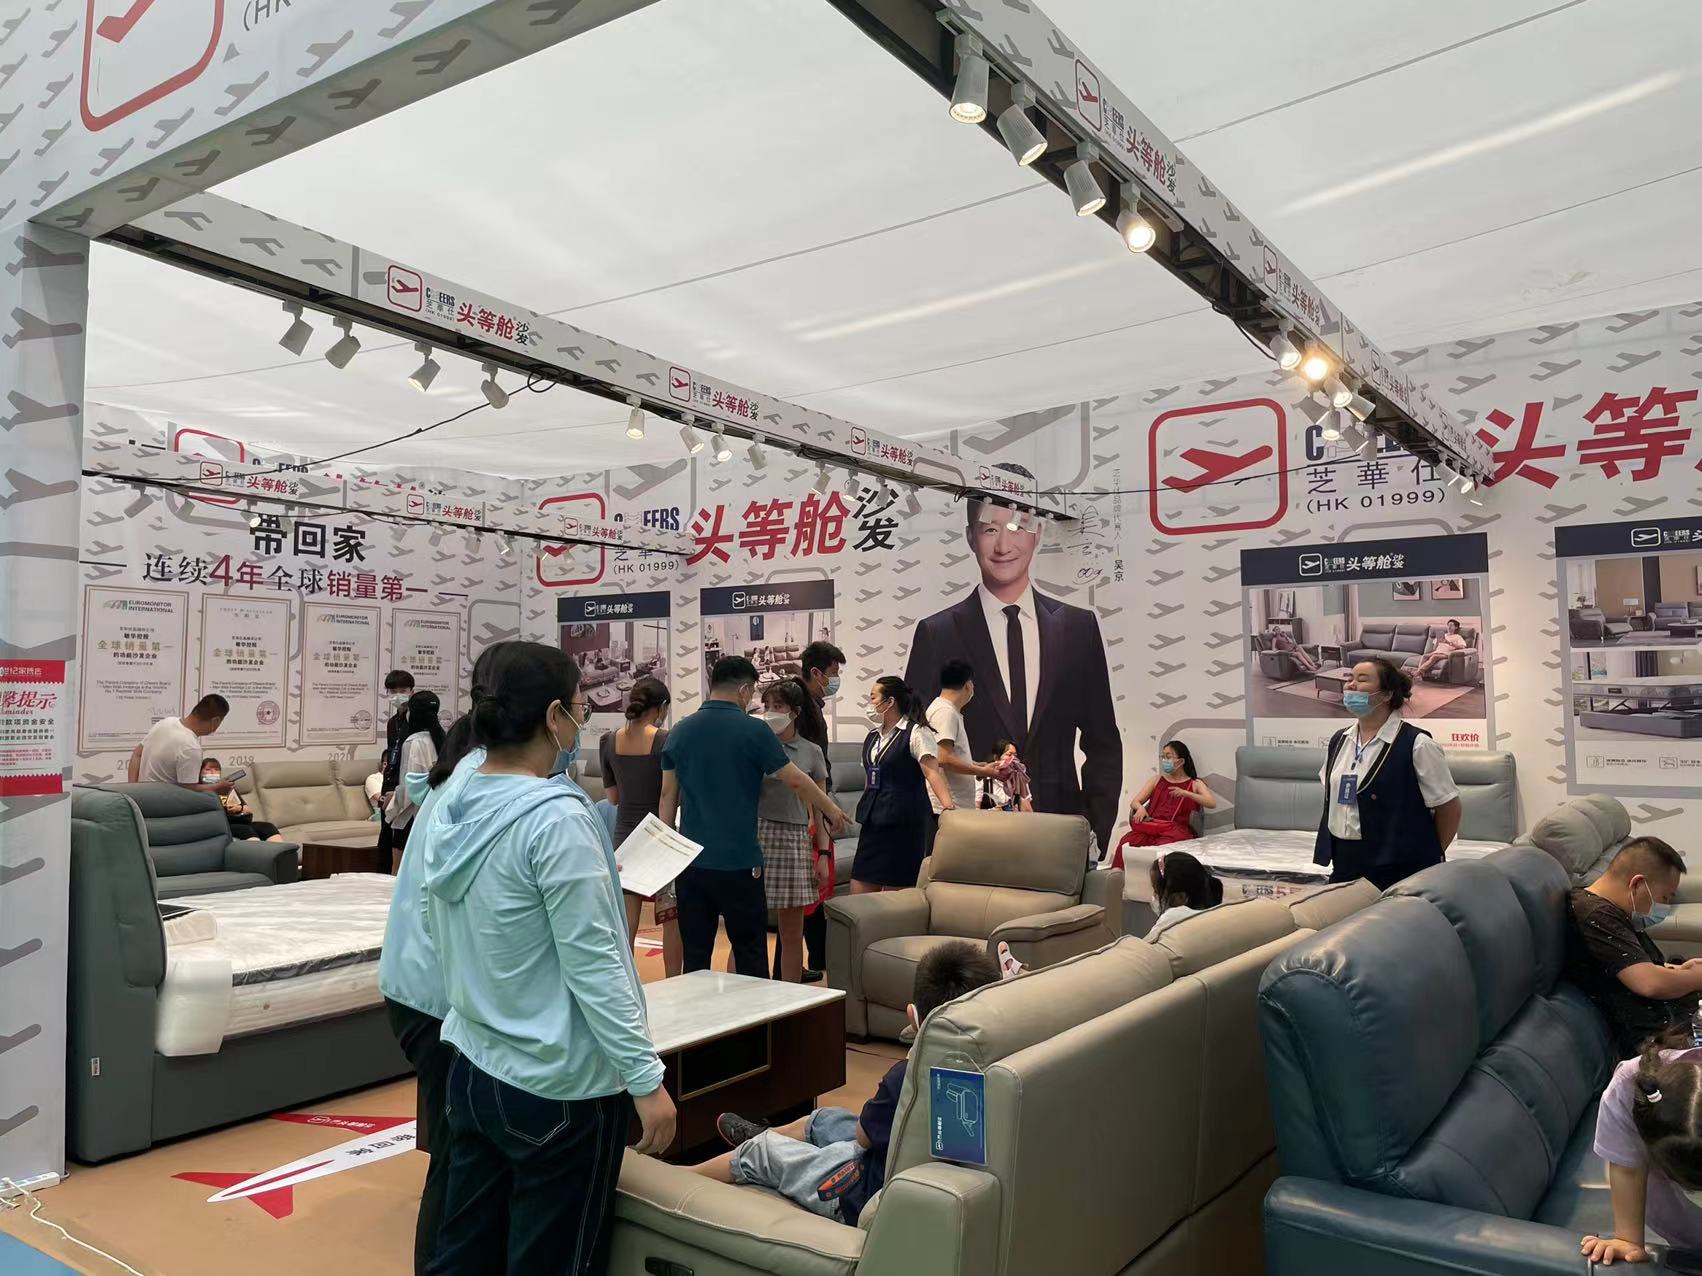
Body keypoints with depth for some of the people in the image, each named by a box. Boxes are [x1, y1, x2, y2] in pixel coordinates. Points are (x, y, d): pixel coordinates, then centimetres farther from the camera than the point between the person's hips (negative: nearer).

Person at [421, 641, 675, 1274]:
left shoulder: (449, 809, 3)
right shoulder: (555, 817, -21)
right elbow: (593, 966, -20)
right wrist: (647, 1078, -14)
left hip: (473, 1069, 8)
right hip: (560, 1088, -7)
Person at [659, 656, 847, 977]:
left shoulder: (680, 731, 5)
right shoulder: (752, 730, -9)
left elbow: (667, 797, 8)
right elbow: (796, 781, -4)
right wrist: (831, 809, 12)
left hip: (691, 863, 4)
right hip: (739, 863, -4)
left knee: (694, 958, 10)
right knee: (751, 956, 6)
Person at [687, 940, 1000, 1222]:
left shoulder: (905, 1077, -33)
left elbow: (864, 1136, -14)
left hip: (866, 1200, -7)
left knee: (759, 1152, 13)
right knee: (826, 1118, 28)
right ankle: (765, 1137, 58)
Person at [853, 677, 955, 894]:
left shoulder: (915, 733, -7)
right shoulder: (872, 736, 16)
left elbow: (932, 771, -19)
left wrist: (948, 804, -34)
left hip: (903, 822, -7)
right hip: (873, 822, 7)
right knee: (858, 896, 5)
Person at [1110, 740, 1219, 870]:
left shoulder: (1195, 784, 14)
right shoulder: (1156, 780, 22)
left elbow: (1212, 803, -4)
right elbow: (1135, 802, 15)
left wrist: (1185, 793, -18)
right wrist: (1140, 807, -10)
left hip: (1177, 829, -2)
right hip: (1151, 826, 3)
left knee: (1162, 846, -38)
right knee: (1128, 841, -31)